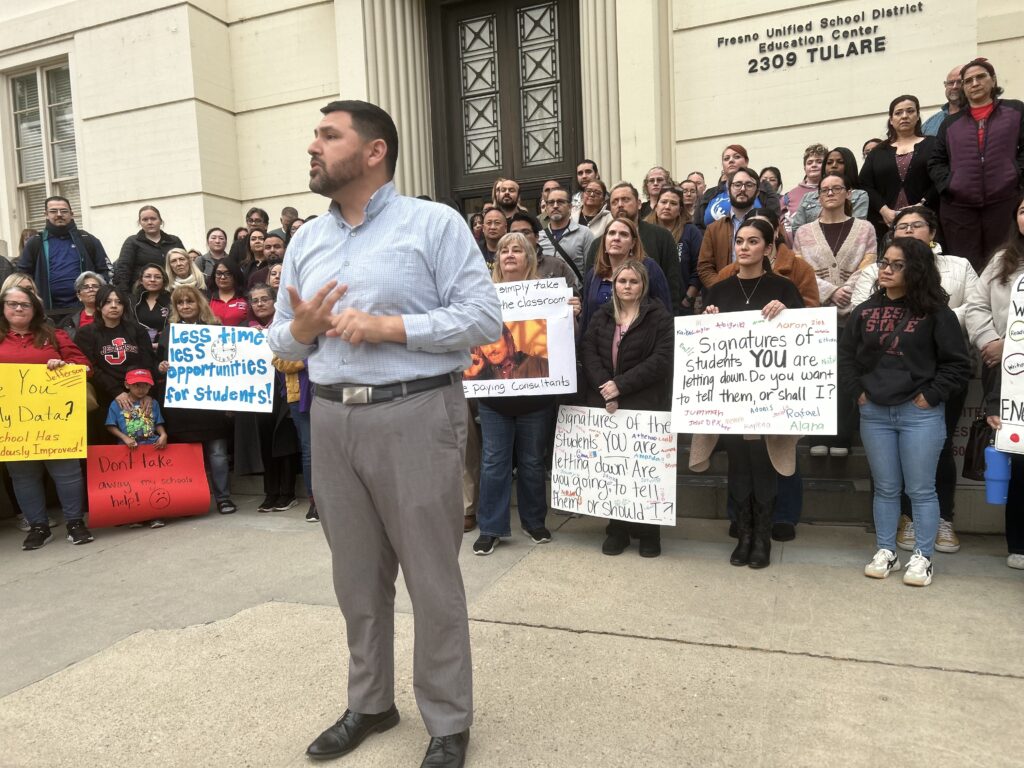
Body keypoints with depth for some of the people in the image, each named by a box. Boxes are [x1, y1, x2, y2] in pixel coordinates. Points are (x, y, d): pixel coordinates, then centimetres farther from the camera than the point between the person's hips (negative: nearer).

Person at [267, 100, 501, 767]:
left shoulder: (434, 223, -2)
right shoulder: (306, 239, 16)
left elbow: (484, 317, -10)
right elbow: (281, 340, 18)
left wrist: (386, 325, -16)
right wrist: (299, 330, -6)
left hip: (415, 416, -5)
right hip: (332, 419, 6)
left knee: (432, 576, 4)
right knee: (357, 576, 15)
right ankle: (370, 704, 36)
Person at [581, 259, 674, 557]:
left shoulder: (660, 317, 1)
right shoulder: (601, 317, 13)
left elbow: (662, 360, -11)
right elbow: (588, 353, 1)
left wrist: (621, 385, -16)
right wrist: (605, 391, -15)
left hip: (645, 405, -3)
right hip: (604, 404, 4)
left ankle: (648, 532, 14)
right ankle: (616, 529, 17)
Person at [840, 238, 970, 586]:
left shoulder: (935, 312, -4)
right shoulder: (865, 311, 7)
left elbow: (958, 364, -4)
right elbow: (845, 355, 13)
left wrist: (931, 396, -9)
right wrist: (858, 391, 4)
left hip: (920, 414, -3)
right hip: (874, 413, 4)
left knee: (921, 489, 3)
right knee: (885, 488, 12)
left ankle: (922, 557, 16)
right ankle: (885, 552, 23)